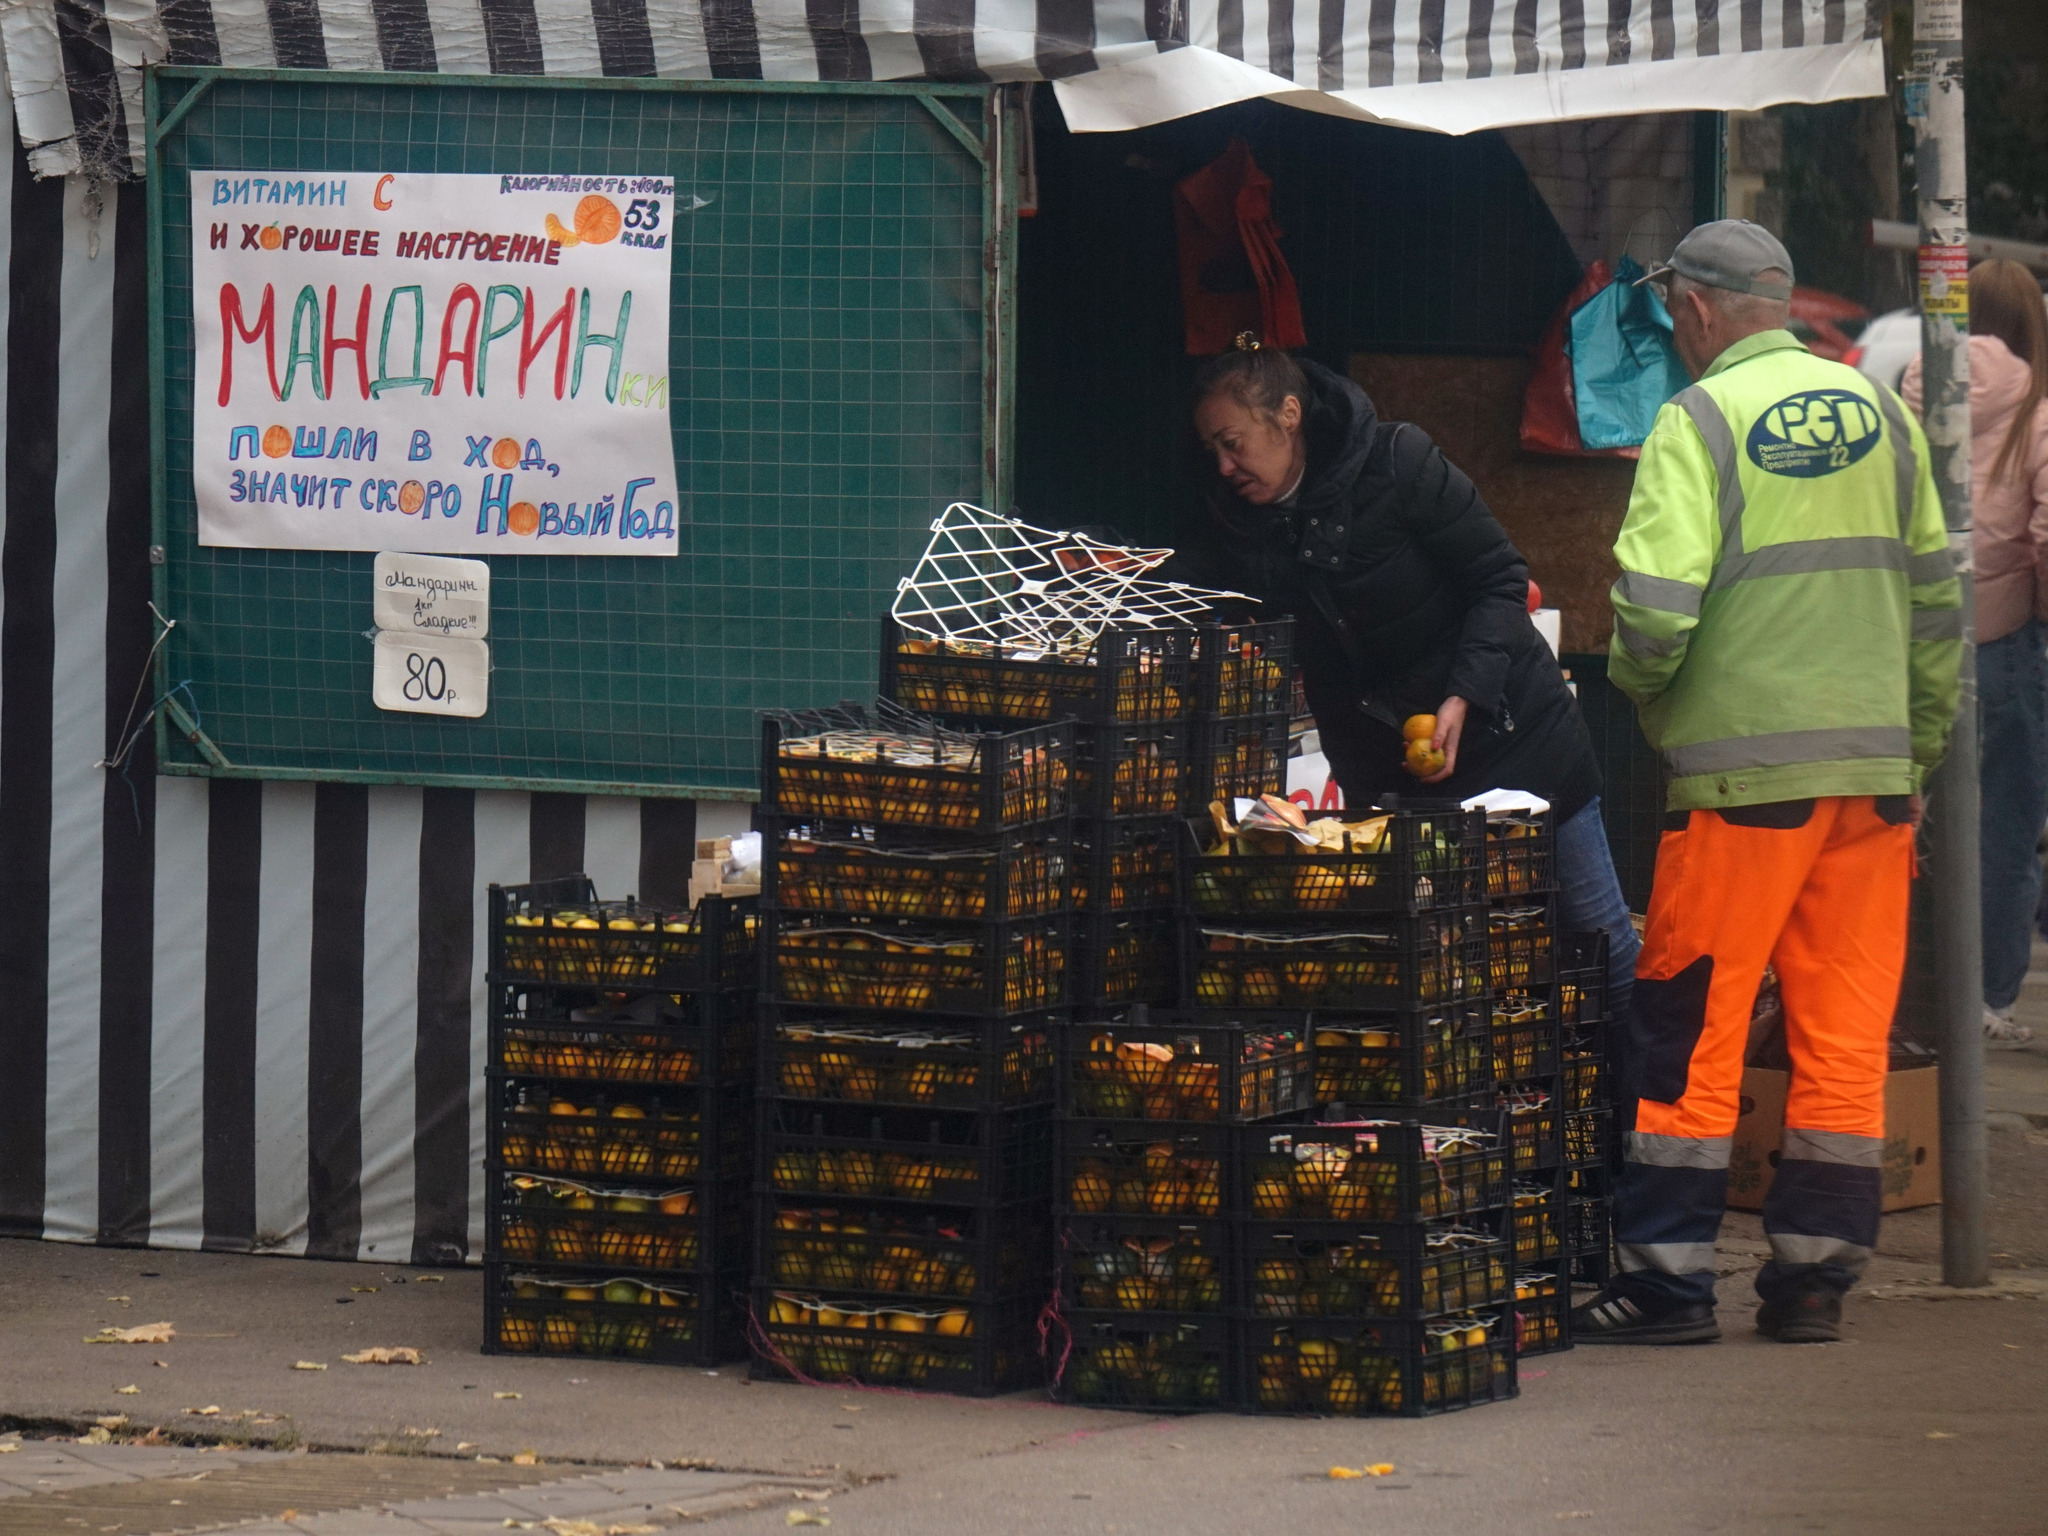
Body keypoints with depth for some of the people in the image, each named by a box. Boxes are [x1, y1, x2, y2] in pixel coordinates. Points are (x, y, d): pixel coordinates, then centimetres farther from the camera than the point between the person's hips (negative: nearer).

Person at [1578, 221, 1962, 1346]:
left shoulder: (1701, 420, -7)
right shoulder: (1879, 411, 10)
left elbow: (1657, 606, -16)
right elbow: (1933, 594, 14)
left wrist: (1637, 688, 5)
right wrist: (1921, 749, 21)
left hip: (1743, 763, -5)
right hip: (1874, 765, 5)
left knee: (1689, 1023, 2)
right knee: (1845, 1031, 8)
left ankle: (1668, 1274, 2)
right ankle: (1814, 1274, 9)